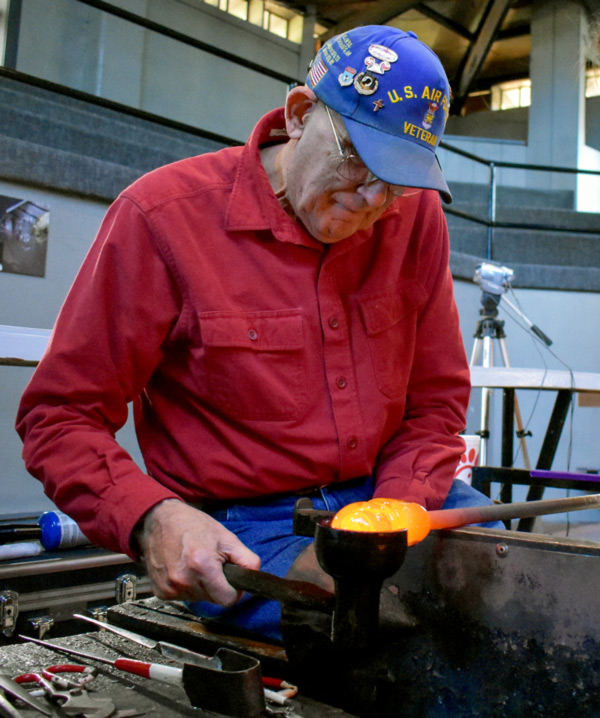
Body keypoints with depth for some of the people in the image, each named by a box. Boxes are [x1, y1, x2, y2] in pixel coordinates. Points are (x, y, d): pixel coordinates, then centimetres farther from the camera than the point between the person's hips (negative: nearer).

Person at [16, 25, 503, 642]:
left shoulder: (416, 213, 1)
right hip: (240, 530, -5)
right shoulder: (162, 215, -12)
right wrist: (150, 518, -26)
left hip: (389, 494, 5)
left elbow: (436, 399, 7)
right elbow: (60, 417, -8)